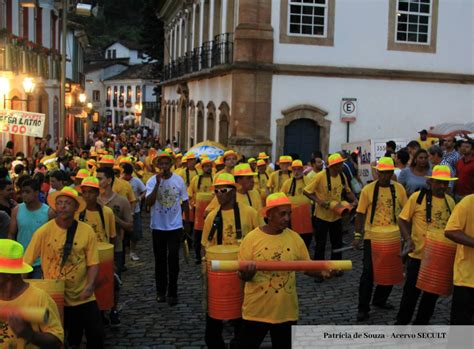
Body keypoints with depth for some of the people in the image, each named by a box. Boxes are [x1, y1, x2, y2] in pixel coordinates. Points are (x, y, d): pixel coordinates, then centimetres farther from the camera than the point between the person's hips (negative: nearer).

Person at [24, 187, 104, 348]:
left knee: (96, 335, 3)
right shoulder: (43, 231, -11)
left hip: (82, 296, 1)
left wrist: (90, 285, -18)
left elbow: (93, 263, -4)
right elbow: (26, 262, -5)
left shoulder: (87, 231, -8)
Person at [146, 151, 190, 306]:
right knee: (160, 260, 11)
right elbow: (149, 202, -20)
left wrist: (187, 221, 8)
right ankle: (160, 290, 25)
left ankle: (172, 292, 10)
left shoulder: (179, 180, -4)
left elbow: (185, 202, 5)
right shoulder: (152, 181, -7)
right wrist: (158, 183, -25)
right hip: (158, 226, 1)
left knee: (173, 259, 0)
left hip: (175, 226, 0)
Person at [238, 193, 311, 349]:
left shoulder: (295, 238, -2)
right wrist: (247, 274, -30)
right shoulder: (252, 238, -10)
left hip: (286, 311, 2)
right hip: (256, 310, -2)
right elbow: (241, 275, -7)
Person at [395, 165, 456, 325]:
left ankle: (420, 325, 32)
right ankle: (401, 323, 24)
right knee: (411, 291, 7)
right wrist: (408, 239, -19)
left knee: (432, 293, 15)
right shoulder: (418, 197, -10)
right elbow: (402, 219, -5)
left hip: (440, 257, 4)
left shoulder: (450, 201, 4)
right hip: (418, 255, -4)